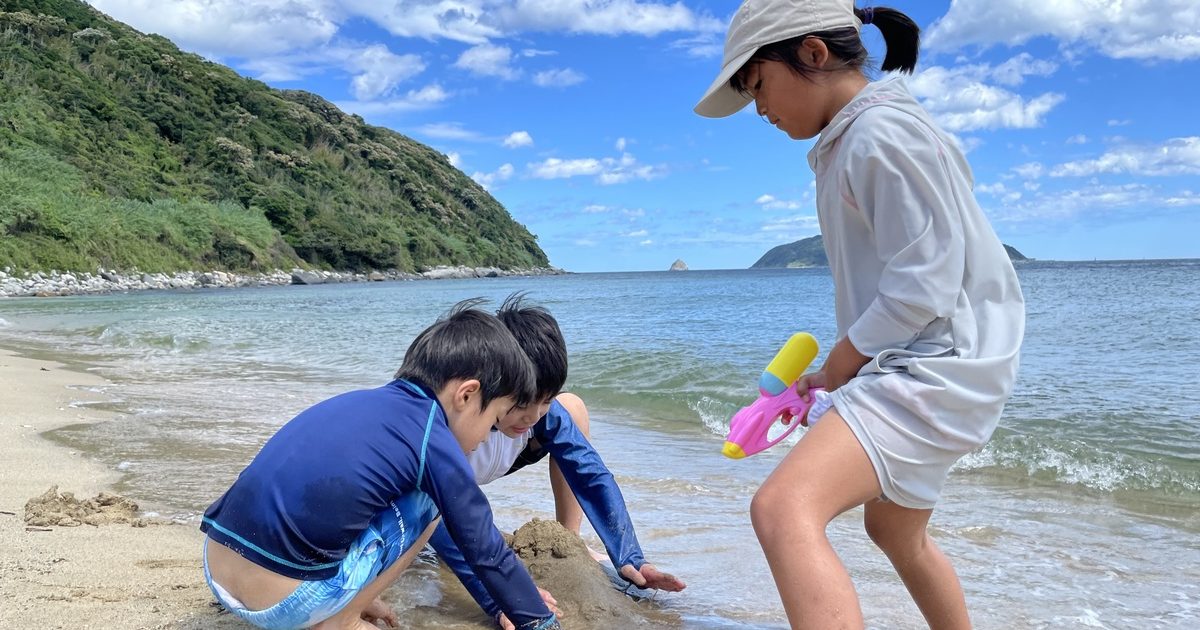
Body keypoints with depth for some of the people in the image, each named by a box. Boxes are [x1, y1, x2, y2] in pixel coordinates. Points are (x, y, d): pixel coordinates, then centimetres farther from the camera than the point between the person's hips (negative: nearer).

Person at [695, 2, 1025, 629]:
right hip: (909, 368, 11)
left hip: (936, 368, -11)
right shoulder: (847, 141, 16)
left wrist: (838, 365, -8)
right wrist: (832, 372, 11)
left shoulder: (882, 133, -15)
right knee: (897, 532, 29)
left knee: (782, 510, -29)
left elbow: (924, 286, -20)